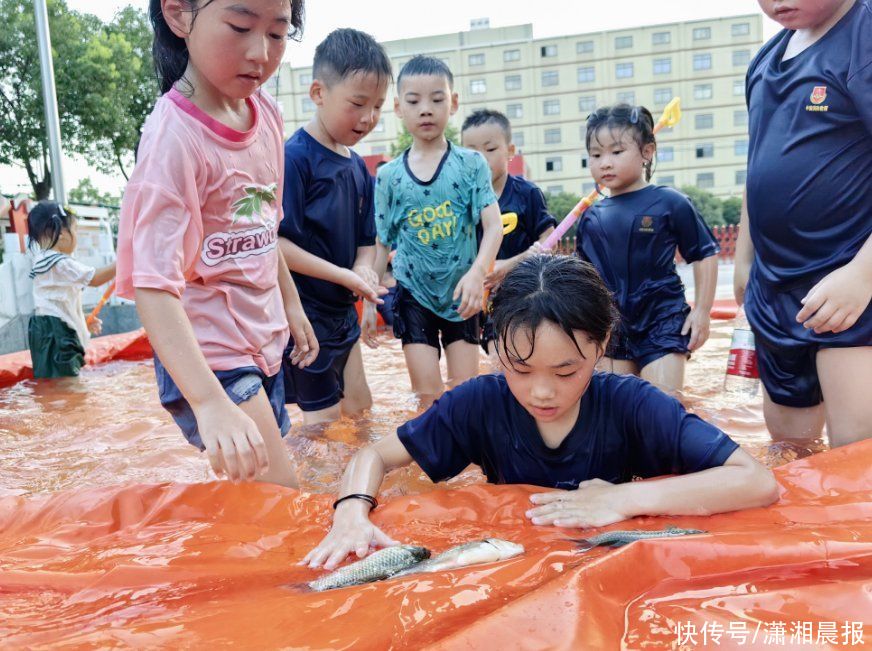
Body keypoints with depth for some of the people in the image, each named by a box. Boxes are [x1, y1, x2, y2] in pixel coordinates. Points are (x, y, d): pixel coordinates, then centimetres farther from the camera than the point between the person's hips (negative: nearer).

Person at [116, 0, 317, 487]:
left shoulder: (266, 112, 0)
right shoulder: (175, 137, -23)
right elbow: (153, 286, -29)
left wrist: (290, 303, 22)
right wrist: (210, 403, -39)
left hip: (265, 339, 8)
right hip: (208, 355, -7)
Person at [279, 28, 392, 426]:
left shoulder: (358, 167, 7)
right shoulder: (294, 158, -17)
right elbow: (275, 243, -22)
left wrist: (364, 269, -9)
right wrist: (342, 275, -22)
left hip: (343, 311, 8)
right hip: (304, 314, -8)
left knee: (360, 408, 19)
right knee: (324, 417, 5)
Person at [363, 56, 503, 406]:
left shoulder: (471, 163, -3)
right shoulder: (389, 175, 1)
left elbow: (494, 226, -10)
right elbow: (381, 242, 7)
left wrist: (477, 272, -27)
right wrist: (369, 301, 6)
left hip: (461, 292, 0)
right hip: (414, 293, 1)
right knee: (428, 395, -2)